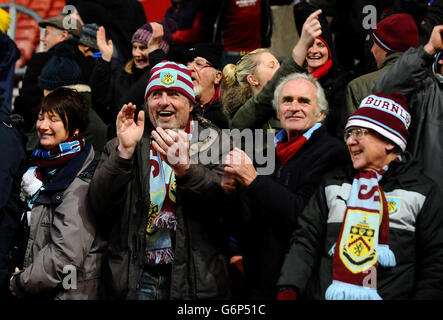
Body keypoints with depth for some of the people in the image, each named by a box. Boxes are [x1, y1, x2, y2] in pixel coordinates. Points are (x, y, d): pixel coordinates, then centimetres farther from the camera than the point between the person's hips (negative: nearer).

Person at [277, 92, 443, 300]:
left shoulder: (423, 192, 9)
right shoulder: (333, 183, 19)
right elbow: (306, 240, 12)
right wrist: (287, 292, -2)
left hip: (390, 294, -2)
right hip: (323, 294, 2)